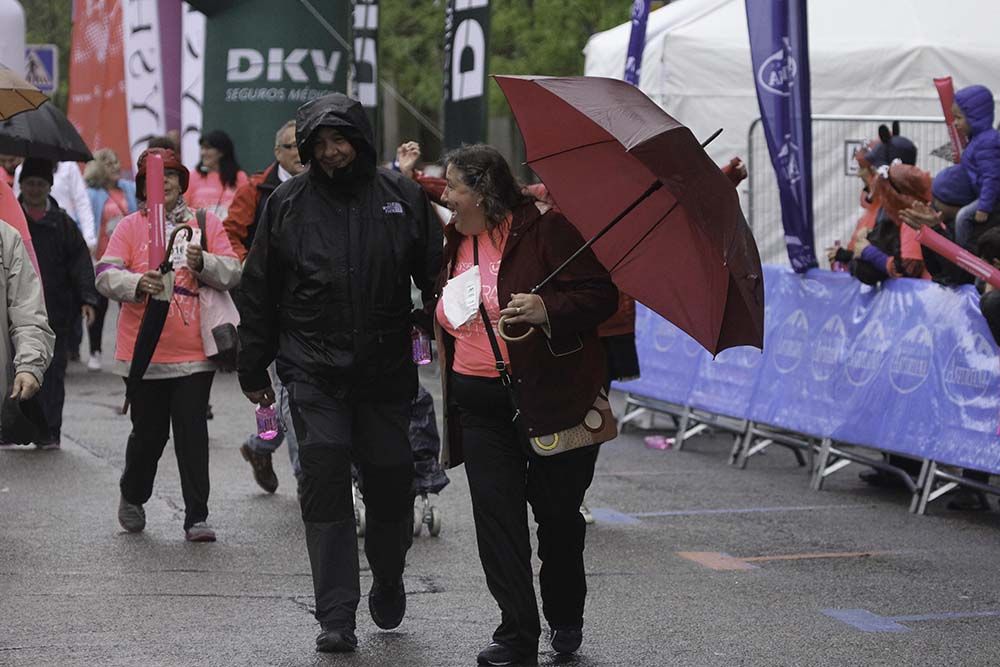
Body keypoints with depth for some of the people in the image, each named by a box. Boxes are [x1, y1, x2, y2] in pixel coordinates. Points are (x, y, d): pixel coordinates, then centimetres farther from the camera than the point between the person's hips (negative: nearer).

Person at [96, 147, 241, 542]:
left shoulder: (206, 223, 7)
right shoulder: (129, 227, 5)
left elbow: (232, 273, 2)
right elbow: (105, 275, -5)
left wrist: (202, 262, -17)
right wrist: (138, 284, -24)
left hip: (194, 354, 0)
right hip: (143, 353, 0)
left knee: (192, 433, -3)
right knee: (149, 433, 8)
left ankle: (196, 517, 3)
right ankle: (132, 498, 35)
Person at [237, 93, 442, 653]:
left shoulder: (402, 196, 4)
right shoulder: (288, 203, 4)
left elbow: (435, 275, 9)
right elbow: (260, 292, 10)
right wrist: (254, 371, 10)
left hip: (386, 370, 1)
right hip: (314, 370, -1)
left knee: (390, 481, 6)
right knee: (325, 482, -8)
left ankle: (389, 581, 34)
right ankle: (336, 617, -6)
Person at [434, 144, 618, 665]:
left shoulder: (546, 229, -10)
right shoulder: (455, 243, 11)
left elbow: (601, 295, -14)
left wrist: (548, 310, -29)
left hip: (551, 399, -5)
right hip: (480, 403, 5)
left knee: (557, 512, 7)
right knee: (496, 514, -4)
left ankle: (566, 618, 28)